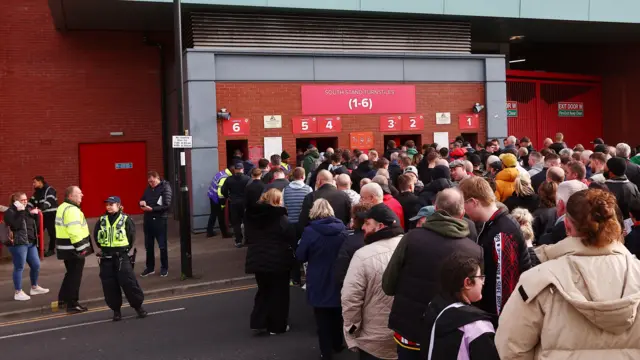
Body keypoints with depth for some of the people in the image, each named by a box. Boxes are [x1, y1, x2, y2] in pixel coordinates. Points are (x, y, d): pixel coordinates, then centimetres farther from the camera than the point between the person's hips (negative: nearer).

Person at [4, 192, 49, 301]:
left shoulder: (28, 209, 15)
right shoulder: (10, 212, -7)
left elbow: (35, 225, 16)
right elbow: (17, 225, -22)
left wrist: (35, 215, 0)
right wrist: (20, 212, -22)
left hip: (31, 243, 8)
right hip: (18, 243, -8)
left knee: (36, 265, 12)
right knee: (19, 268, -2)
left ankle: (34, 287, 29)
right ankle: (18, 292, 6)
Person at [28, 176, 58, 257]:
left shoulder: (49, 189, -12)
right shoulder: (37, 191, 13)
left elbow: (49, 201, -25)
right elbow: (32, 201, 12)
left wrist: (41, 209, -39)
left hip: (51, 214, -8)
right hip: (42, 214, 8)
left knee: (52, 232, 0)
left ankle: (51, 249, 9)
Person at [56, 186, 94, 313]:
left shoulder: (63, 207, 14)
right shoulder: (72, 210, -20)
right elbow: (74, 232, -27)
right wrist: (81, 248, -22)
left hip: (66, 247, 10)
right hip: (73, 248, -10)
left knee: (70, 273, 23)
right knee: (75, 276, -1)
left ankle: (62, 299, 32)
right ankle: (72, 305, 5)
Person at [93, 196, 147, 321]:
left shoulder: (126, 219, -6)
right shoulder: (101, 220, 5)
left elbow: (132, 236, -2)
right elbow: (96, 236, 14)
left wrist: (125, 249, 1)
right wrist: (103, 247, 13)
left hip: (121, 257, -4)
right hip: (106, 258, 4)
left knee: (128, 282, -6)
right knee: (109, 285, 4)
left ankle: (138, 306, 7)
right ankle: (116, 309, 16)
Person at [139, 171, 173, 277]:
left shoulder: (165, 187, -8)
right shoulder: (149, 188, 11)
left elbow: (167, 205, -16)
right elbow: (143, 198, 21)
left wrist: (151, 209, -22)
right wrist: (142, 202, -4)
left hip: (160, 220, -6)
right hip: (148, 219, 6)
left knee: (162, 246, 3)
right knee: (148, 245, 13)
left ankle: (164, 268, 17)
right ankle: (150, 268, 25)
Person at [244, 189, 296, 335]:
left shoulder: (250, 216, 7)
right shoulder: (280, 218, -13)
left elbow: (247, 237, 15)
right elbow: (292, 238, -11)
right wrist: (290, 250, 7)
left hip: (257, 259, 5)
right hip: (278, 261, -5)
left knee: (263, 290, 21)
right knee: (279, 292, 9)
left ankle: (258, 322, 14)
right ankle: (277, 325, 15)